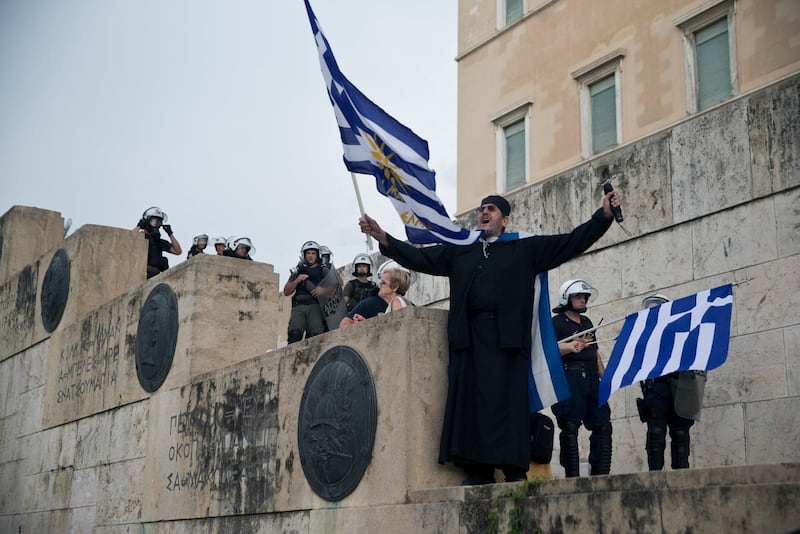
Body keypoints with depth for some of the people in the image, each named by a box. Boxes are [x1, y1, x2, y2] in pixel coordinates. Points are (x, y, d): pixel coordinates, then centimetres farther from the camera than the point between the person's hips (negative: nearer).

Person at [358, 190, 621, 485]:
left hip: (507, 336, -3)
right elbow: (419, 258, 17)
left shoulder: (526, 249, 15)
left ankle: (514, 469, -7)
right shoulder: (460, 251, 22)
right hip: (469, 336, 3)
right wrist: (383, 237, 6)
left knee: (508, 401, -9)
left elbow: (572, 242, 11)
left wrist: (604, 215, 1)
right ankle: (478, 470, -2)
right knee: (471, 402, -4)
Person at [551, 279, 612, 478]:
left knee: (603, 425, 1)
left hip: (591, 378, 7)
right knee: (570, 428, -8)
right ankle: (572, 475, -7)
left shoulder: (587, 322, 24)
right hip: (569, 377, -7)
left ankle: (600, 474, 6)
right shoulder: (557, 322, 3)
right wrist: (571, 346, -31)